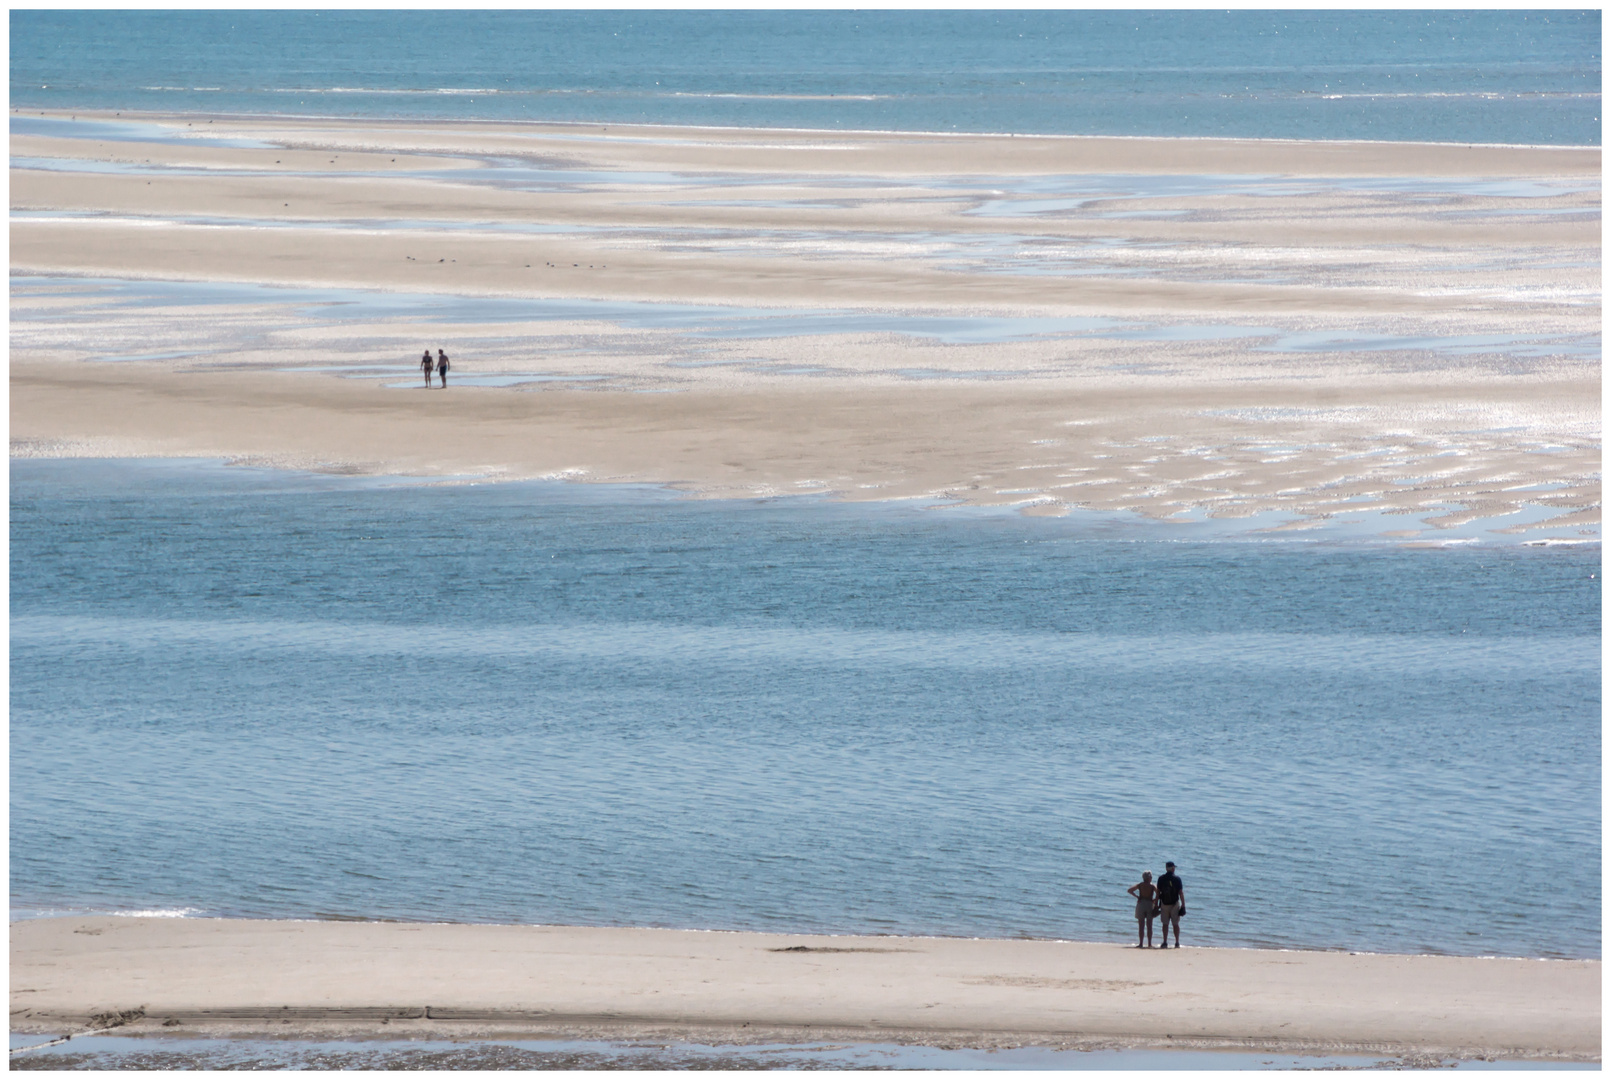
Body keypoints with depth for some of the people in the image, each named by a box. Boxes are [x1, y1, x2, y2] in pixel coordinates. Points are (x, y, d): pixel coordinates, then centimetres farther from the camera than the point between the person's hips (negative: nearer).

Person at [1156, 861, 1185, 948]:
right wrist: (1183, 905, -3)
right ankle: (1177, 943, 6)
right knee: (1176, 924, 5)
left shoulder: (1161, 879, -1)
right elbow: (1181, 893, -7)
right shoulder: (1176, 879, -7)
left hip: (1164, 904, 1)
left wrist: (1156, 905, 9)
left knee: (1165, 924, 6)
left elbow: (1158, 893, 2)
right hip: (1175, 904, -1)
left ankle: (1165, 943, 1)